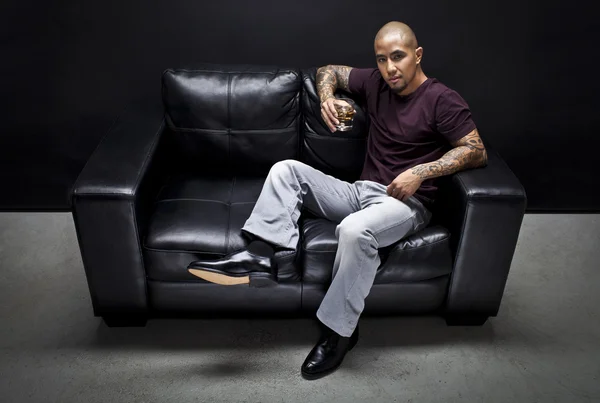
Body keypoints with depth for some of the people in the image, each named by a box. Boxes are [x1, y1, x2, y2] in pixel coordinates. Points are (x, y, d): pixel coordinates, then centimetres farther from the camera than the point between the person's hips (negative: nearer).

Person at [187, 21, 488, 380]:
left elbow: (477, 152, -11)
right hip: (361, 190, 7)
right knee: (287, 169, -7)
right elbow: (329, 71, 23)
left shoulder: (443, 100, -6)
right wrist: (327, 98, 0)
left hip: (407, 203, -6)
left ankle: (340, 331, -20)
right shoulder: (376, 83, 10)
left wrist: (421, 171, -21)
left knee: (354, 228, -39)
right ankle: (260, 256, -25)